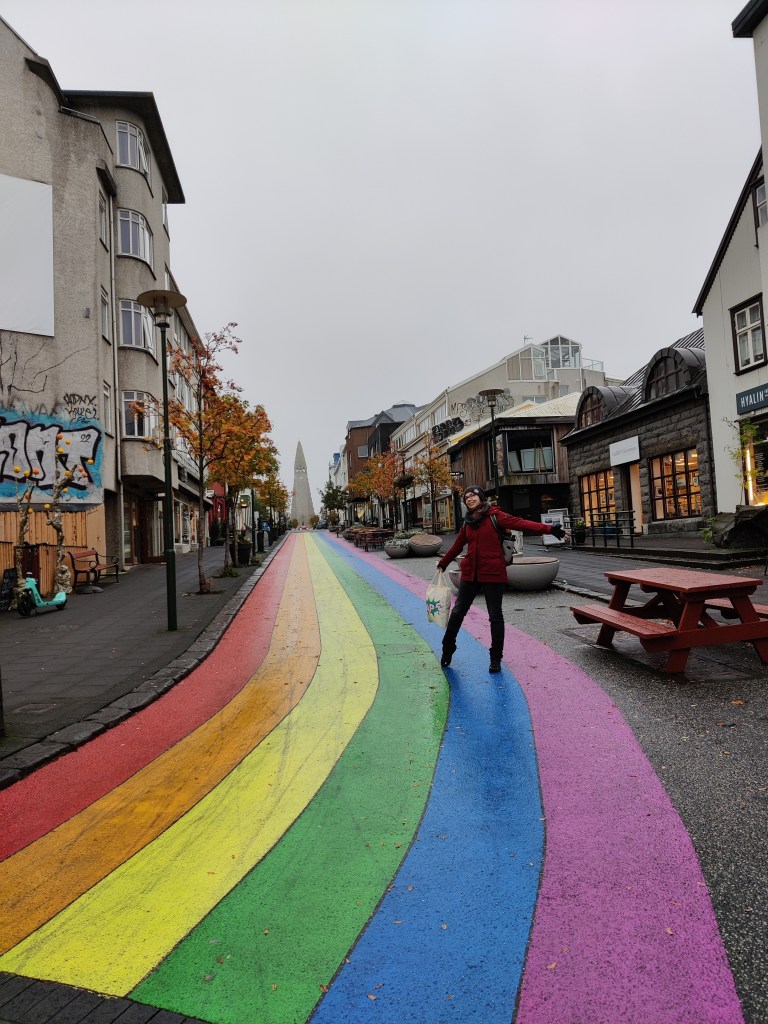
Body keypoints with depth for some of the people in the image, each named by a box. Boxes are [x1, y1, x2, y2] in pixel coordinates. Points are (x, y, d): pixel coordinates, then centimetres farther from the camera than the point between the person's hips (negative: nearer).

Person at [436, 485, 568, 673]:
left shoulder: (494, 515, -5)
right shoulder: (468, 523, 11)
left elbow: (520, 523, -16)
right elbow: (457, 545, 23)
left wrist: (548, 529, -28)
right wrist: (442, 564, 32)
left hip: (493, 573, -5)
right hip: (470, 573, 5)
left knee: (495, 616, 4)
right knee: (458, 612, 10)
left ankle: (495, 658, 18)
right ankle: (447, 650, 28)